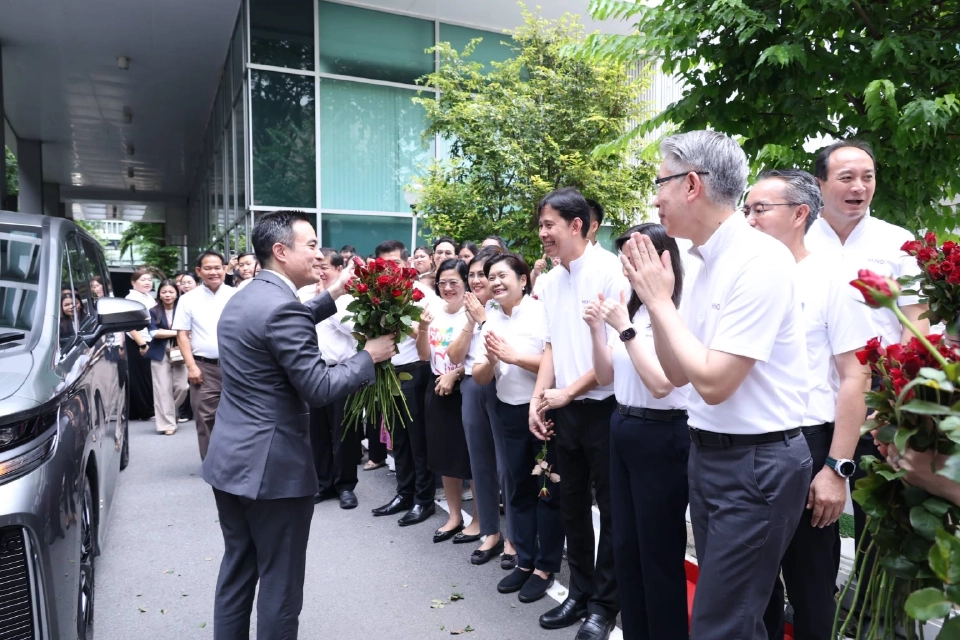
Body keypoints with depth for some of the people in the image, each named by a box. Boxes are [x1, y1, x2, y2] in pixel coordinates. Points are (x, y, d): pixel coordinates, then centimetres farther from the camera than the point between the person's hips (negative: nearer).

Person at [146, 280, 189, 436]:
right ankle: (167, 423, 10)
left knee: (182, 387, -2)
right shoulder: (153, 312, 2)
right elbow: (154, 332, -8)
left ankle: (169, 413, 26)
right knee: (163, 390, 1)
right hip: (160, 354, 0)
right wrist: (176, 332, -13)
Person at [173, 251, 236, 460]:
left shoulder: (236, 296, 5)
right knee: (205, 418, 3)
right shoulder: (189, 299, 4)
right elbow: (182, 334, 2)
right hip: (204, 367, 0)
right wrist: (191, 366, -6)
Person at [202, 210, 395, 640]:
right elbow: (319, 389, -22)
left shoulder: (242, 299, 9)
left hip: (230, 460, 9)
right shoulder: (281, 306, -21)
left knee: (236, 571, 19)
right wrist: (369, 356, -9)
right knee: (280, 584, 6)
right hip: (272, 468, -9)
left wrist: (332, 295, 22)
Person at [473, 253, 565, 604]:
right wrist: (489, 360, -16)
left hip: (544, 411, -6)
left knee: (548, 490, 6)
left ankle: (546, 566, 19)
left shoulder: (542, 313, -12)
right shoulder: (491, 321, 5)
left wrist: (513, 356, -22)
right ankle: (525, 561, 28)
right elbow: (480, 378, 5)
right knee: (518, 489, 14)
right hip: (511, 413, 6)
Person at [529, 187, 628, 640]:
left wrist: (567, 392, -13)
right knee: (572, 505, 16)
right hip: (564, 410, 7)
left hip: (605, 407, -7)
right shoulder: (550, 283, 9)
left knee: (612, 508, 7)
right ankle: (580, 593, 33)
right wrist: (538, 398, 3)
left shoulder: (610, 271, -13)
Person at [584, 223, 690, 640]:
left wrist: (625, 329, -20)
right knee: (625, 545, 18)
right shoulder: (631, 309, 7)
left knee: (659, 550, 7)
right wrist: (598, 330, -2)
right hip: (623, 430, 8)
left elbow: (661, 384, -23)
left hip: (661, 436, -8)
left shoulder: (677, 313, -16)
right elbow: (606, 377, 11)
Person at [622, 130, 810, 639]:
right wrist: (653, 297, -1)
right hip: (707, 453, 9)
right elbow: (679, 373, 10)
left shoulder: (760, 259, -20)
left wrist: (661, 300, -16)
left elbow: (713, 382, -25)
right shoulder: (704, 262, 6)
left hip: (756, 464, -9)